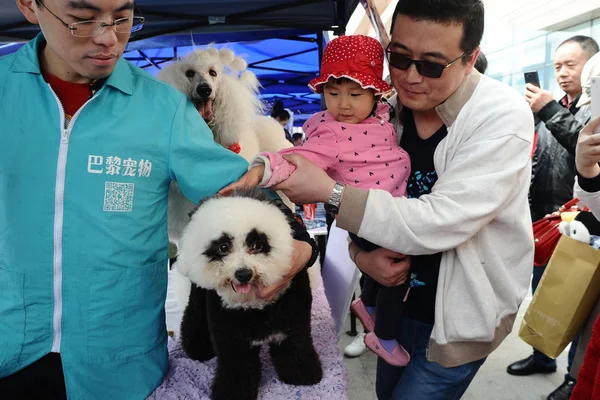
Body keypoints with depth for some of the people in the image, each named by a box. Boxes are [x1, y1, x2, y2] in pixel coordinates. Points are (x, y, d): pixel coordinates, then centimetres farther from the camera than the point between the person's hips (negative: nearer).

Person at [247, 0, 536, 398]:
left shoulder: (504, 118, -23)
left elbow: (440, 222, -31)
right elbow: (365, 188, 0)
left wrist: (330, 192, -31)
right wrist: (362, 253, -19)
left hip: (460, 316, -5)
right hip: (400, 294, 6)